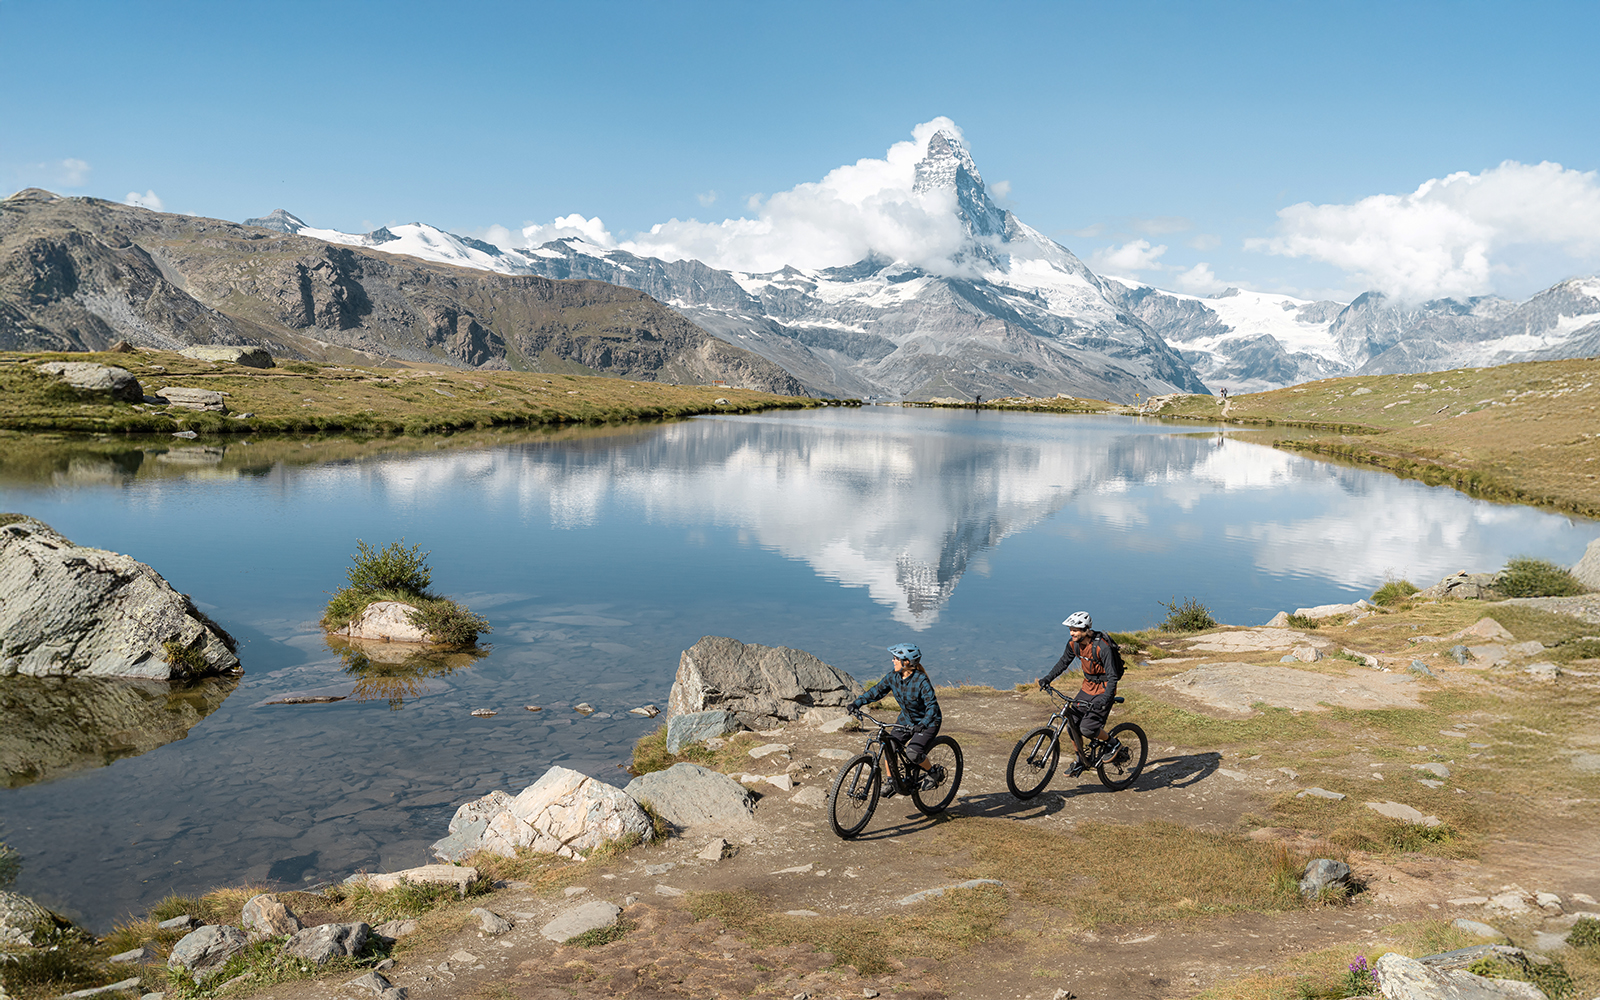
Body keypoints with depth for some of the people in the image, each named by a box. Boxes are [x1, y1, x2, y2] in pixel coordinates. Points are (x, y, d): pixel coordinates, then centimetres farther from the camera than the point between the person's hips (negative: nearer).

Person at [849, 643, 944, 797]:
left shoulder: (921, 680, -29)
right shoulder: (894, 676, -10)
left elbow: (932, 705, -32)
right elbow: (877, 690, -3)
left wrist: (921, 725, -46)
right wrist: (857, 703, -15)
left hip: (927, 722, -6)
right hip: (906, 718, 6)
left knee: (913, 753, -23)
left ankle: (934, 773, 5)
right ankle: (891, 782, 13)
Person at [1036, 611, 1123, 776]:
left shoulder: (1102, 647, -27)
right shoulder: (1074, 644, -6)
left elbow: (1112, 677, -28)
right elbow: (1063, 662, 11)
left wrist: (1105, 699, -41)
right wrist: (1048, 678, -1)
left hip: (1104, 689, -7)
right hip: (1087, 687, 7)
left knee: (1087, 728, -19)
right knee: (1071, 724, 2)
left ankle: (1113, 743, 9)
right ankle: (1081, 760, 22)